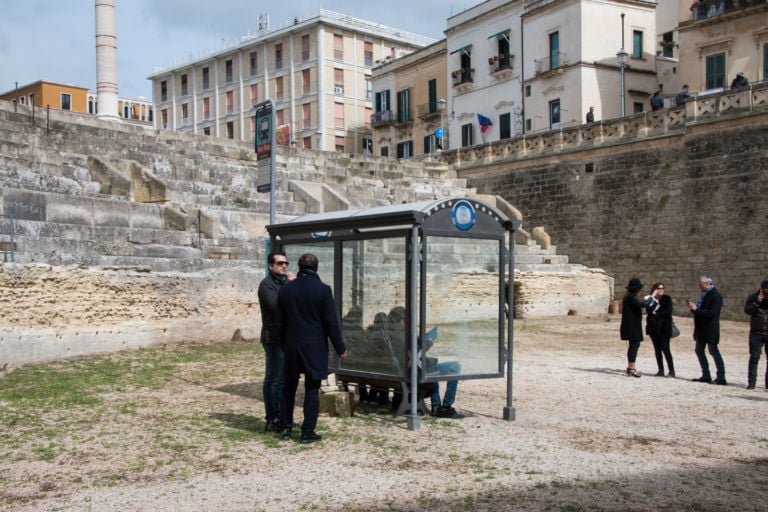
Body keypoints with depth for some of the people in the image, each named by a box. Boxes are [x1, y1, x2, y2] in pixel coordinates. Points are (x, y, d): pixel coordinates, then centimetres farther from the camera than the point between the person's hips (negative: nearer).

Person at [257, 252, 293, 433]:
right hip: (274, 338, -8)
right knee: (273, 379, -4)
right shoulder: (266, 284, -7)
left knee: (284, 378, 12)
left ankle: (282, 416, 20)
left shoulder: (286, 282, 17)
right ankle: (272, 420, 1)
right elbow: (276, 306, -22)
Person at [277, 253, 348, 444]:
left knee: (289, 386, 16)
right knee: (312, 389, 2)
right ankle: (308, 432, 4)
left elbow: (280, 321, 9)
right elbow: (331, 322, -9)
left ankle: (286, 428, 21)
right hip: (315, 347, -4)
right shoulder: (323, 289, -10)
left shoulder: (285, 289, 3)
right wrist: (340, 349, -1)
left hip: (291, 345, 4)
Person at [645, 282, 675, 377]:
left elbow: (668, 312, -8)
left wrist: (656, 314, -7)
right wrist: (654, 301, -19)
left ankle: (672, 370, -4)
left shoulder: (667, 299, 2)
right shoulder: (651, 299, 7)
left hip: (664, 327, -3)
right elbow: (648, 310, -8)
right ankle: (661, 370, 11)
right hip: (653, 327, 3)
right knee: (657, 349, 5)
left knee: (665, 349, -8)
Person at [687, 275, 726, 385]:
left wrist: (696, 309, -24)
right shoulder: (705, 294, 12)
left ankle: (721, 377, -2)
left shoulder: (716, 296, -15)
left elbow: (712, 313, -24)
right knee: (699, 351, 12)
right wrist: (694, 307, -3)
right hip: (702, 329, 10)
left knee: (714, 351, -7)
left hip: (710, 330, -10)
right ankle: (706, 376, 19)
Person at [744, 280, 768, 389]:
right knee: (754, 357, -4)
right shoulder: (753, 297, 3)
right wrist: (757, 302, -19)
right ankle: (751, 382, -1)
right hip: (756, 332, -1)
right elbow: (747, 310, -7)